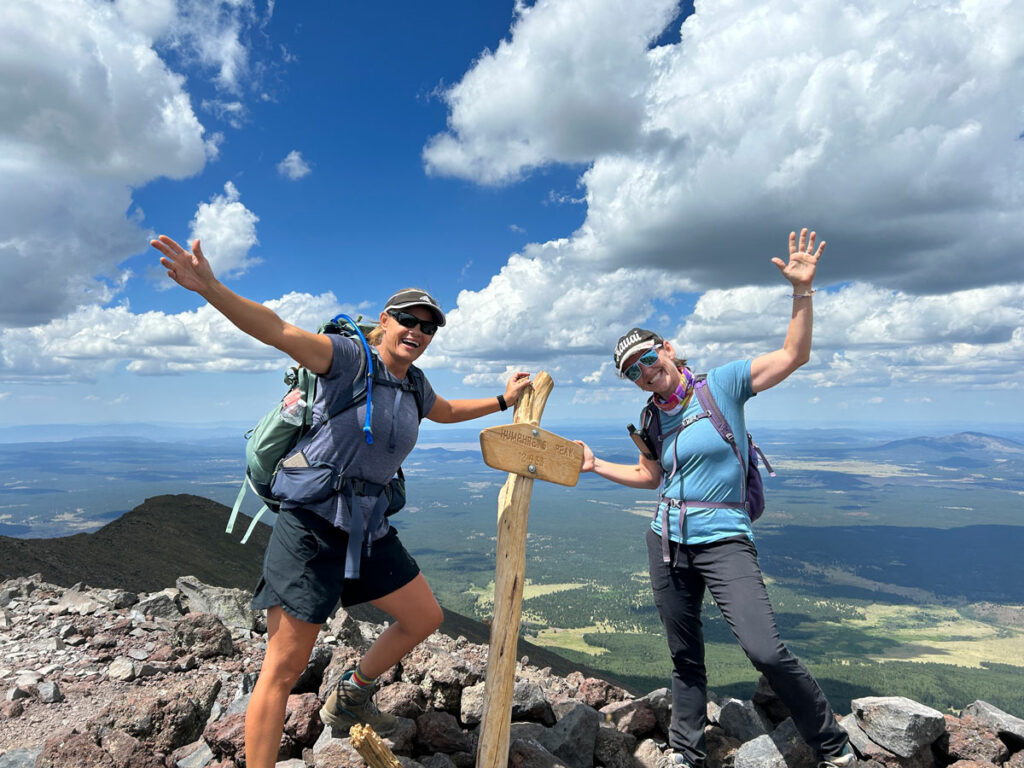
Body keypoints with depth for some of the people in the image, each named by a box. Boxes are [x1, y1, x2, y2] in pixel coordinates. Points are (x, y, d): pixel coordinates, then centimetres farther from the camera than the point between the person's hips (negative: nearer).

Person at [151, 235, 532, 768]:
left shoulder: (415, 386, 10)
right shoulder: (350, 358, -12)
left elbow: (448, 413, 31)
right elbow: (276, 331, -24)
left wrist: (502, 401, 32)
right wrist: (210, 289, -38)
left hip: (368, 526, 8)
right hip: (313, 522, -8)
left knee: (425, 618, 18)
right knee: (285, 667, -4)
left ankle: (349, 699, 40)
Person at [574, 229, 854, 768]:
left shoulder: (721, 384, -4)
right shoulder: (653, 419, 9)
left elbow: (793, 355, -10)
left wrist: (802, 290, -21)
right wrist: (594, 466, 16)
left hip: (723, 541, -5)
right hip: (667, 543, 5)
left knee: (766, 651, -15)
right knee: (685, 657, 14)